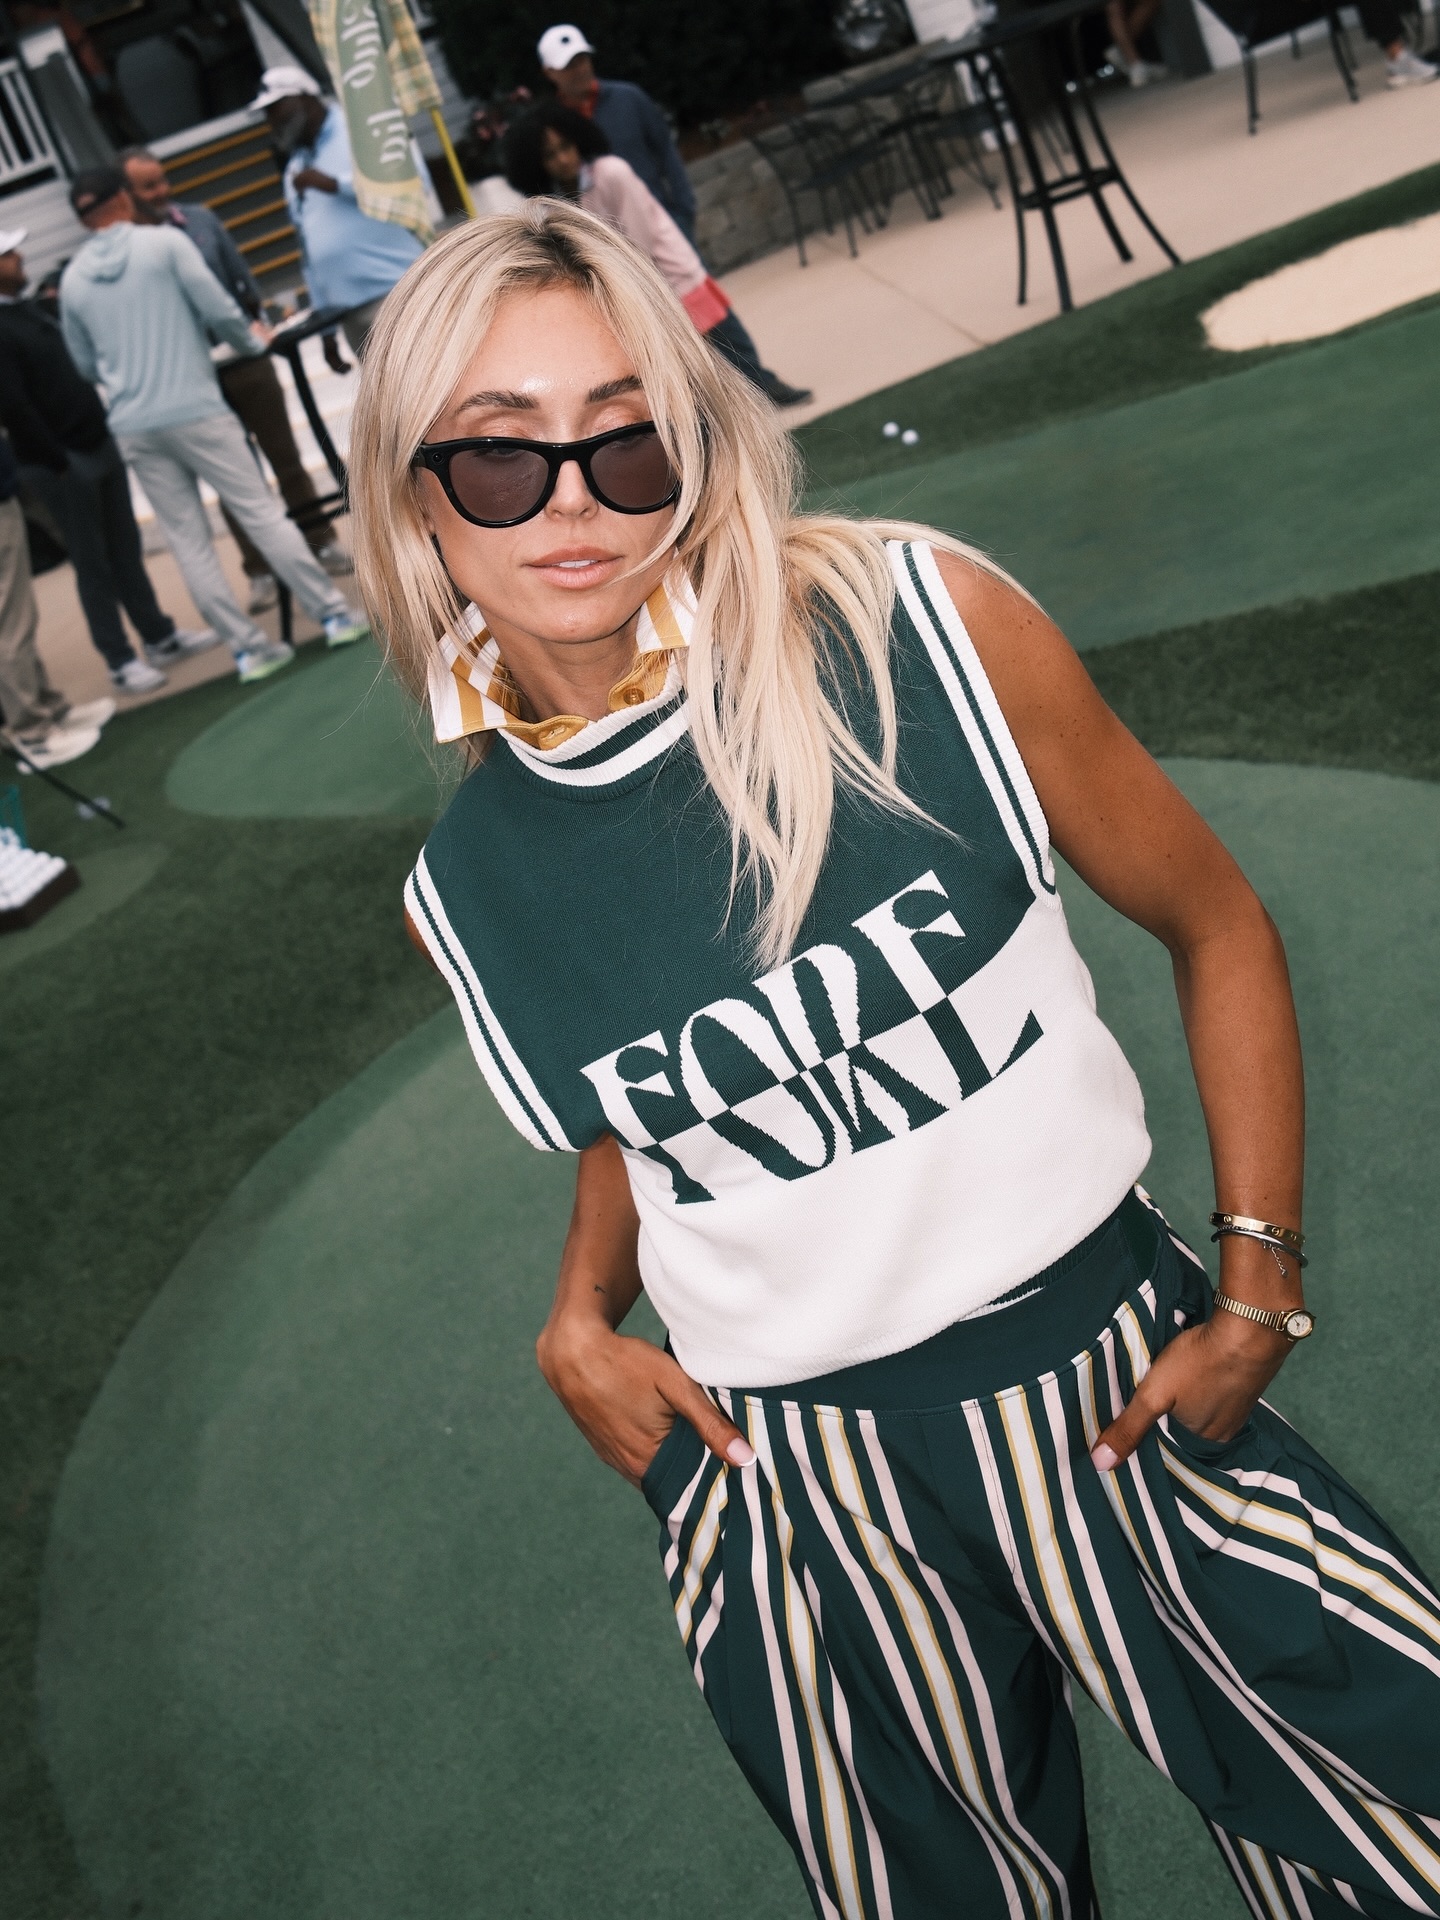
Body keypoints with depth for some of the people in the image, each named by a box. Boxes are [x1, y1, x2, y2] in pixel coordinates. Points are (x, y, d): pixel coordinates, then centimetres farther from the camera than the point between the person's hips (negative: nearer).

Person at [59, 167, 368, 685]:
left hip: (132, 427, 3)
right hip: (193, 410, -3)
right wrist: (254, 342, 13)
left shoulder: (72, 280, 8)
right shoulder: (164, 242, -3)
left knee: (188, 541, 7)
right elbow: (218, 310, -6)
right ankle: (334, 615, 6)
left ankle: (247, 648, 8)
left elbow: (85, 365, 16)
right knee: (262, 514, 3)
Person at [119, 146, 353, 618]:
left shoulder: (200, 220, 1)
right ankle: (260, 572, 13)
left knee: (285, 457, 10)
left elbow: (243, 281, 6)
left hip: (243, 360, 2)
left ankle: (322, 543, 23)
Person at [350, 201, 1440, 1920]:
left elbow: (1214, 929, -2)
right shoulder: (469, 889, -4)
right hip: (790, 1497, 2)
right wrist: (580, 1319, 0)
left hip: (1111, 1397, -1)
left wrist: (1258, 1294, -5)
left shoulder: (923, 631, -14)